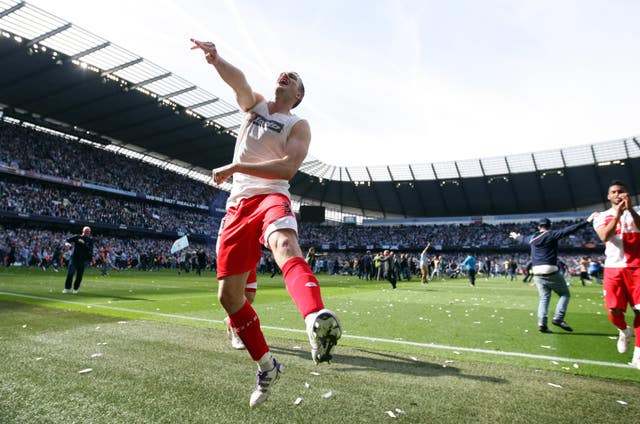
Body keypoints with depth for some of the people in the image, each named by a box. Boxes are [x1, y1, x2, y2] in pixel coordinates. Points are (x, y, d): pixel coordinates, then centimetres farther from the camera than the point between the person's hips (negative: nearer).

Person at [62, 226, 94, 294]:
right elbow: (68, 240, -4)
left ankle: (76, 289, 20)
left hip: (84, 260, 0)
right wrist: (67, 243, -27)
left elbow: (90, 249, -13)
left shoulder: (90, 240, 2)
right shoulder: (77, 237, 3)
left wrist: (84, 243, -25)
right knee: (70, 273, -6)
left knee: (79, 275, 5)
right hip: (75, 258, 0)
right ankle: (67, 288, 9)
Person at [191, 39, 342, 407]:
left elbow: (287, 168, -11)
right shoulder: (255, 104, 19)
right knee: (228, 294, 2)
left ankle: (317, 321, -65)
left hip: (272, 197, -4)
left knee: (284, 244, -40)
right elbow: (238, 80, -3)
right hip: (239, 204, 4)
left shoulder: (299, 126, 6)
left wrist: (236, 167, -15)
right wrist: (216, 59, -23)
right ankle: (267, 366, 19)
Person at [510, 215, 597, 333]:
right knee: (565, 294, 9)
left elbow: (523, 239, 35)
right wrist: (587, 221, -14)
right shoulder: (552, 235, -2)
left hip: (537, 273, 5)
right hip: (550, 272, -5)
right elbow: (569, 230, -11)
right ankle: (558, 318, -3)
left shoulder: (532, 238, 14)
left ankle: (542, 323, 1)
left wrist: (516, 236, 57)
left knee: (544, 298, 11)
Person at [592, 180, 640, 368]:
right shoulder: (602, 217, 9)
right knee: (614, 310, -8)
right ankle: (624, 330, 27)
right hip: (613, 268, 0)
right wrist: (617, 213, -17)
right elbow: (604, 236, -11)